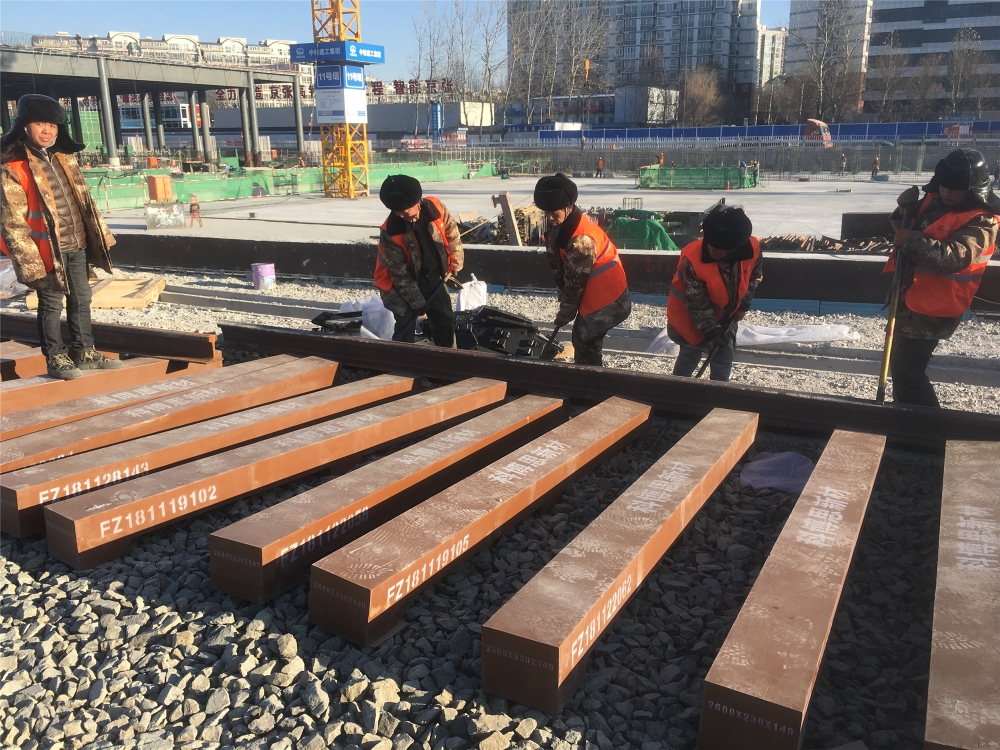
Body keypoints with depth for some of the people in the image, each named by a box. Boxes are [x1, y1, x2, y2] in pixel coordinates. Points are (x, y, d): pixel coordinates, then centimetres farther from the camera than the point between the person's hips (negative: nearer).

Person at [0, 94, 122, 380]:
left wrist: (100, 232, 15)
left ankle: (84, 352, 26)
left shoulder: (65, 157, 8)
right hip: (48, 249, -7)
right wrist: (29, 259, -17)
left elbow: (83, 199, 16)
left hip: (77, 244, 7)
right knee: (52, 304, 3)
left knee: (81, 299, 14)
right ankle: (55, 358, 16)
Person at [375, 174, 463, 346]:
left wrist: (454, 267, 3)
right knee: (405, 328, -5)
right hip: (403, 285, -4)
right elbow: (400, 273, -20)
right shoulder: (390, 232, -26)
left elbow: (452, 235, 0)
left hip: (435, 280, 4)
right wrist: (417, 301, -17)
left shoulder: (436, 208, -19)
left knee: (446, 321, 14)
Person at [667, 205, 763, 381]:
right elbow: (697, 303, -27)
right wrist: (711, 330, -25)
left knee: (726, 352, 11)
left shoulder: (752, 249, -23)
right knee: (691, 353, 0)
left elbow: (754, 275, 1)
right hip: (689, 312, -5)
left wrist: (743, 305, -2)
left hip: (725, 311, 5)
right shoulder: (692, 260, -36)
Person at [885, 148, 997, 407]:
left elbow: (955, 257, -31)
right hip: (908, 297, 9)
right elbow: (908, 231, 17)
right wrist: (904, 210, -3)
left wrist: (912, 241, -35)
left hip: (933, 308, -9)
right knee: (901, 362, 23)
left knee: (906, 370, -10)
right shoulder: (934, 199, 5)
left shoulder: (981, 221, -17)